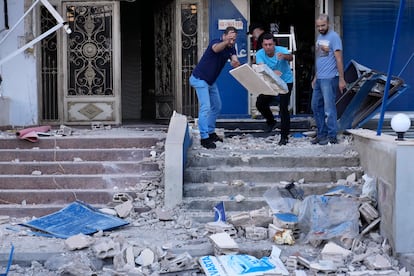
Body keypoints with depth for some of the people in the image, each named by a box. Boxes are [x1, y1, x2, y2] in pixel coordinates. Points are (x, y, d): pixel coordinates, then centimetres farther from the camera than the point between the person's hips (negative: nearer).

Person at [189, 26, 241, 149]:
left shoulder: (231, 49, 1)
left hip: (211, 81, 9)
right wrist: (226, 42, -67)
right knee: (205, 107, -15)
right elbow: (216, 49, -46)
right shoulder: (215, 42, -21)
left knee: (217, 107, 16)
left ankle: (211, 133, 28)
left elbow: (235, 60, -19)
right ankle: (204, 138, -13)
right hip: (199, 79, -9)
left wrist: (235, 63, -44)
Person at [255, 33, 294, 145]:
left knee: (283, 108, -14)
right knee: (260, 103, -4)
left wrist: (284, 56, -70)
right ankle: (271, 121, 26)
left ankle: (284, 136, -5)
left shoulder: (281, 50, -23)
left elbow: (290, 57, -45)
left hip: (285, 82, -4)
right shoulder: (260, 54, -16)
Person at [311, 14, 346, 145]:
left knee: (329, 107, -7)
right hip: (319, 78, 9)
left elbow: (339, 59, -13)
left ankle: (332, 136, -2)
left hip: (329, 78, -9)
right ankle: (321, 134, 21)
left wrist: (341, 79, -16)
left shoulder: (334, 37, -9)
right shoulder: (319, 37, 17)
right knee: (316, 105, 12)